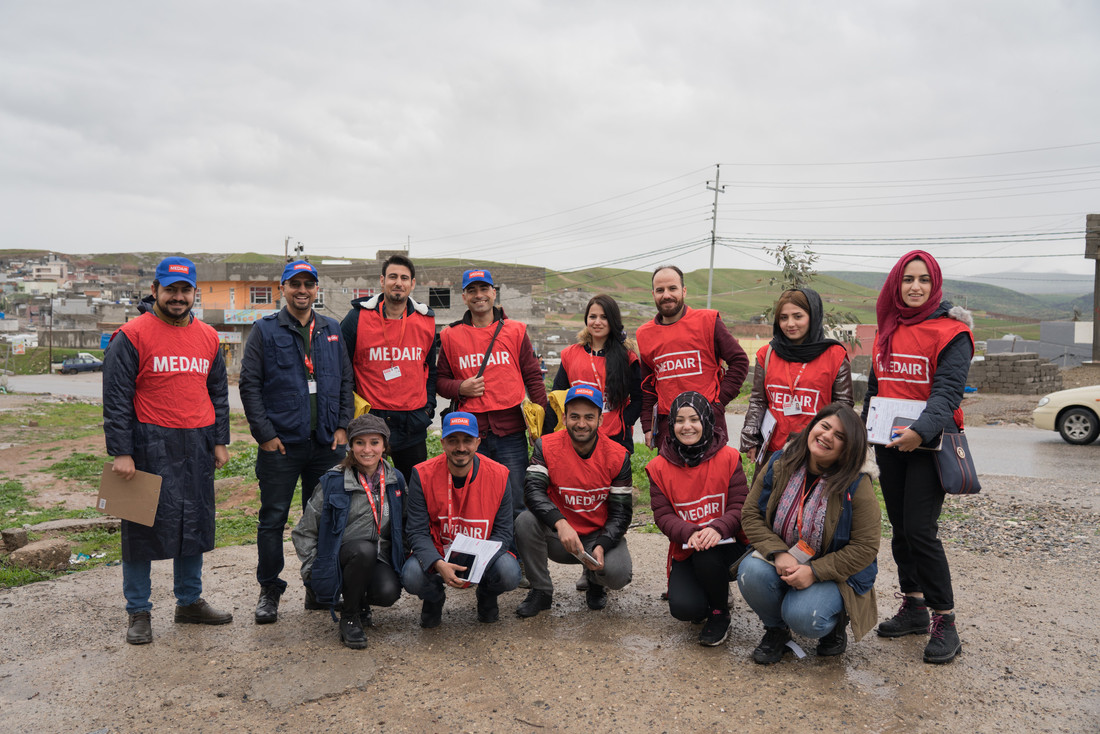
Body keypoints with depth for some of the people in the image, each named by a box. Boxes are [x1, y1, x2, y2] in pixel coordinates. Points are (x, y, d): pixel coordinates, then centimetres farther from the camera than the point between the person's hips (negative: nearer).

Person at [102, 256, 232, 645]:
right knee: (143, 526, 2)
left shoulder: (208, 337, 11)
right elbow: (116, 399, -8)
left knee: (195, 523, 12)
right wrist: (120, 452, -13)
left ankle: (190, 601, 26)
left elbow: (218, 393, 17)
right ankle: (138, 612, 15)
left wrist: (220, 441, 12)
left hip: (198, 446, 5)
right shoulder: (132, 335, -6)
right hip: (151, 446, -5)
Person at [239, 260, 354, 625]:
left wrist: (342, 426, 4)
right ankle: (269, 591, 16)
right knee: (273, 518, 3)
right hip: (281, 443, -3)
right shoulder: (265, 330, 1)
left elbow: (346, 379, 13)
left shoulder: (332, 329, 12)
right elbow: (249, 385, -3)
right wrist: (265, 433, -8)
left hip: (327, 443, 3)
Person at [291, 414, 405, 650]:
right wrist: (313, 569, -7)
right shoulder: (333, 482, -7)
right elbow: (304, 532, 1)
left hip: (380, 558, 3)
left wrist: (403, 555, 6)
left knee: (388, 593, -29)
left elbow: (403, 524, 19)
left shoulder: (395, 480, 4)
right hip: (343, 555, -3)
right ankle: (349, 617, -12)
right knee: (364, 549, -36)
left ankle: (361, 599, 10)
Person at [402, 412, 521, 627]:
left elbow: (503, 531, -7)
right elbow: (417, 532, -12)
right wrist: (439, 564, -32)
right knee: (412, 577, -31)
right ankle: (434, 598, 10)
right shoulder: (423, 475, -12)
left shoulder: (498, 474, -10)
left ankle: (487, 596, 11)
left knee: (510, 574, -30)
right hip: (437, 552, 0)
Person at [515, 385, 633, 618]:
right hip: (558, 537, 0)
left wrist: (601, 546, -25)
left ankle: (595, 582, 13)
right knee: (525, 522, -29)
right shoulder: (547, 446, -9)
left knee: (618, 574, -29)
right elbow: (533, 490, -21)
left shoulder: (618, 456, -9)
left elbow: (621, 513, -7)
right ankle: (541, 590, -5)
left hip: (600, 535, 0)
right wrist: (560, 523, -39)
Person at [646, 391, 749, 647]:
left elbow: (740, 506, -8)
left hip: (726, 543, -1)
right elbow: (662, 515, -6)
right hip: (685, 549, 1)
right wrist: (690, 533, -27)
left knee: (706, 555, -36)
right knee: (683, 608, -22)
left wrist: (718, 528, -30)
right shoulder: (659, 467, -2)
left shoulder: (728, 458, -5)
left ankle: (720, 613, -4)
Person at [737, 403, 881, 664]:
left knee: (802, 618, -29)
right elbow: (751, 515, -4)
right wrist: (779, 553, -20)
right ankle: (776, 630, 3)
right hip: (781, 561, 3)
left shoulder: (856, 485, -16)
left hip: (834, 572, -3)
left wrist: (814, 572, -23)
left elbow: (865, 547, -15)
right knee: (751, 572, -28)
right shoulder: (780, 465, -6)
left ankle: (835, 621, 11)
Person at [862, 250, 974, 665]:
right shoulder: (887, 330, 13)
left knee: (920, 529, -12)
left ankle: (945, 622, 0)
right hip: (890, 443, 6)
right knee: (900, 527, 11)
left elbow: (948, 390, -18)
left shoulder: (951, 331, -7)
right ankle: (914, 608, 25)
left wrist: (922, 430, -33)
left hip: (928, 443, -6)